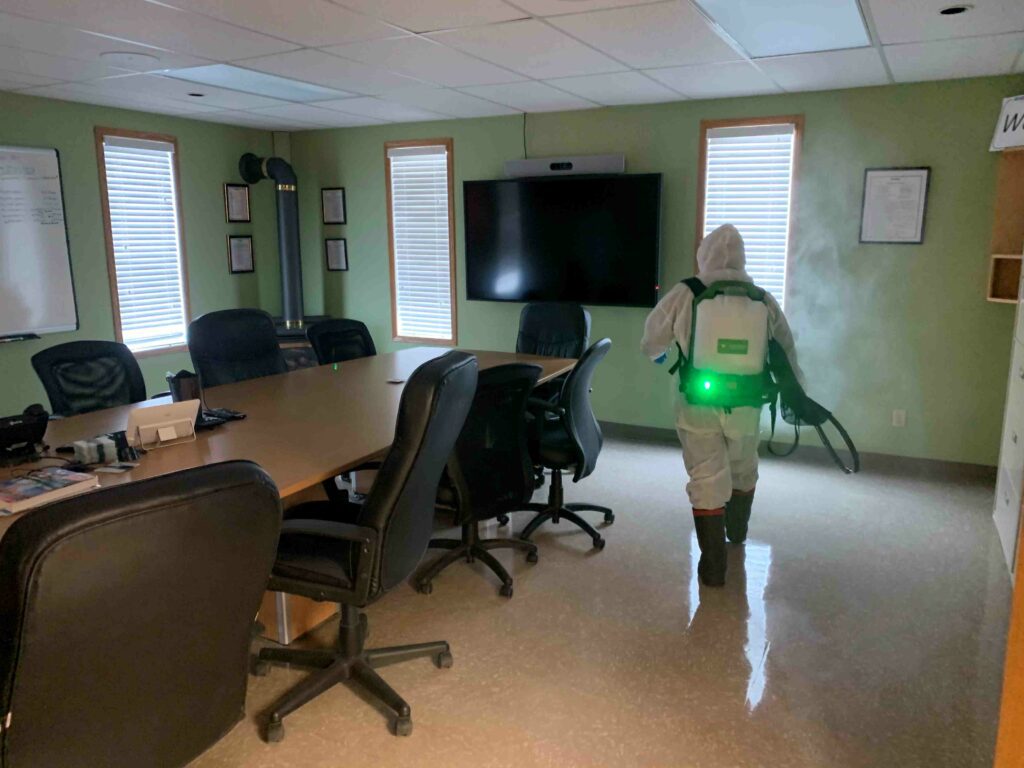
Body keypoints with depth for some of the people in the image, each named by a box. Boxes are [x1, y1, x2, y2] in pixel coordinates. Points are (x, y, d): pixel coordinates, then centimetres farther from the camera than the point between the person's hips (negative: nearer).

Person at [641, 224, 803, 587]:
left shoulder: (683, 295, -6)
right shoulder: (764, 300, 0)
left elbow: (651, 342, 5)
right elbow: (785, 352, 9)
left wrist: (658, 354, 29)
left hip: (698, 404, -3)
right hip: (745, 405, 3)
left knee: (706, 480, 5)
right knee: (743, 471, 25)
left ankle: (713, 564, 8)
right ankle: (737, 532, 49)